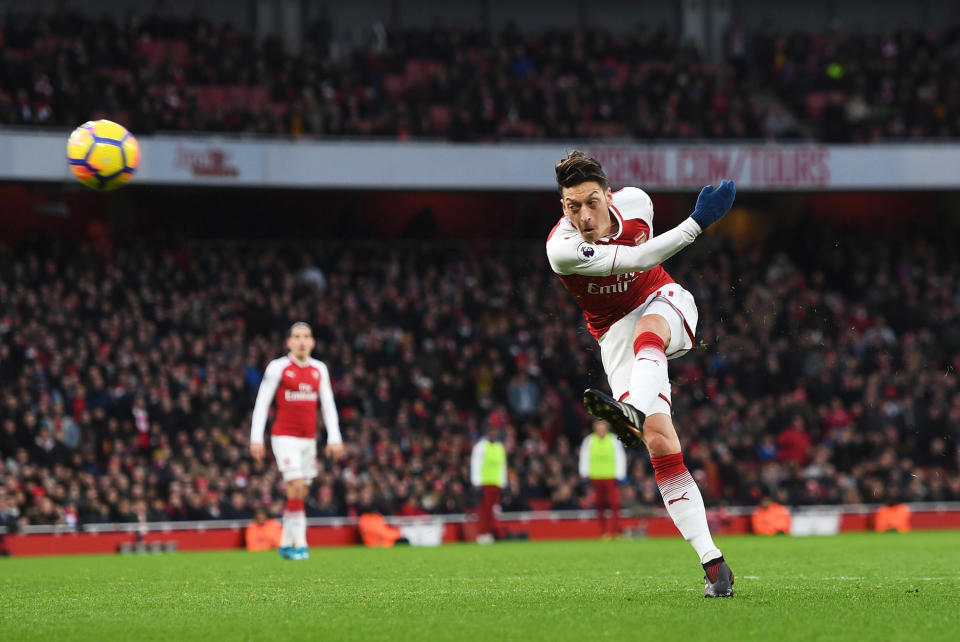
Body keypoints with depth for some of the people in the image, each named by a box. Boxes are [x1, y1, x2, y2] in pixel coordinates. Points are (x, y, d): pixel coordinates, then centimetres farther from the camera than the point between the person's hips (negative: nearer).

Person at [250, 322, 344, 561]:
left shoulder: (319, 369, 10)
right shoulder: (278, 367, -5)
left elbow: (328, 404, 13)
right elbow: (262, 402, -4)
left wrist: (334, 438, 5)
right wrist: (256, 438, -8)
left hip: (308, 439, 5)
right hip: (285, 437, -5)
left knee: (300, 493, 5)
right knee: (296, 487, -16)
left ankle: (286, 544, 14)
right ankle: (299, 543, -14)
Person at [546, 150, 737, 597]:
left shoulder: (635, 202, -10)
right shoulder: (561, 249, -24)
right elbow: (639, 258, -29)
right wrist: (698, 222, -32)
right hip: (616, 333, -2)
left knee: (646, 336, -37)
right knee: (659, 443, -18)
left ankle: (631, 410, -71)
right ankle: (712, 563, -20)